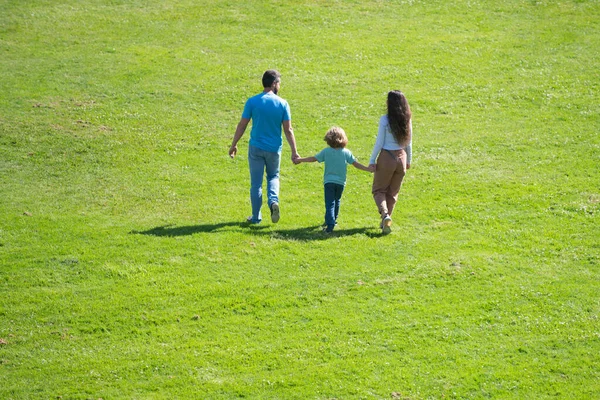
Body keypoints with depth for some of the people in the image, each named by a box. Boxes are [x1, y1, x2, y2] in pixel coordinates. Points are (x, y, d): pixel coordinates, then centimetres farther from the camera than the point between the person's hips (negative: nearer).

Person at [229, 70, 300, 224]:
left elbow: (242, 125, -4)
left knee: (256, 182, 8)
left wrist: (234, 145, 7)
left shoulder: (252, 102, -7)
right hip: (274, 148, 1)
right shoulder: (282, 104, -6)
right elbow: (288, 130, -5)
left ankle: (256, 217, 14)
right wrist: (294, 151, 1)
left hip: (256, 147, -1)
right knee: (273, 176, 23)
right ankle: (273, 201, -5)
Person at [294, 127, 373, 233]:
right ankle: (333, 220, 33)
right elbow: (356, 164, -2)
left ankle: (330, 225, -21)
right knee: (336, 201, 22)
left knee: (330, 203, -7)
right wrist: (368, 169, 7)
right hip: (340, 182, 2)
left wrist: (300, 160, 11)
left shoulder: (326, 151, -4)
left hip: (329, 181, -2)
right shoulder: (346, 152, -2)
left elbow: (314, 158, 0)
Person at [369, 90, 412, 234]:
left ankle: (385, 215, -15)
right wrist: (409, 160, 19)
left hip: (386, 157, -4)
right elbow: (409, 142, 7)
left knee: (379, 190, 9)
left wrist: (372, 160, -4)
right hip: (401, 157, 4)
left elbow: (379, 142, -13)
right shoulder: (407, 120, -2)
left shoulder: (385, 120, -15)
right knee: (393, 192, 17)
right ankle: (385, 221, 23)